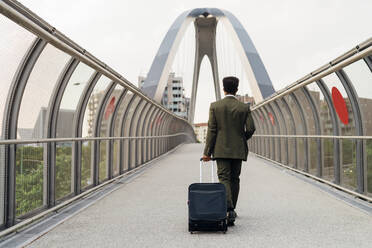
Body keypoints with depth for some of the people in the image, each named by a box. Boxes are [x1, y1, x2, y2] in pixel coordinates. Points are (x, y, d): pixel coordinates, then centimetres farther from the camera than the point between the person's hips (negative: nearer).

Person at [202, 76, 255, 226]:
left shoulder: (215, 106, -4)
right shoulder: (244, 107, 0)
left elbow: (211, 130, -6)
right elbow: (250, 129, -3)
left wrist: (207, 152, -3)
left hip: (221, 149, -2)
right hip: (238, 150, 2)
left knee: (224, 178, -3)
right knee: (234, 179, 13)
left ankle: (229, 209, -22)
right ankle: (231, 210, 23)